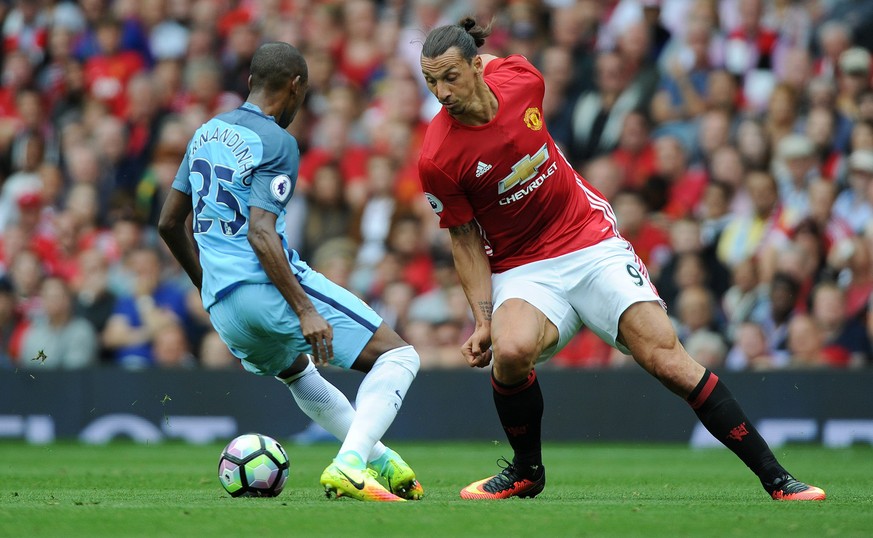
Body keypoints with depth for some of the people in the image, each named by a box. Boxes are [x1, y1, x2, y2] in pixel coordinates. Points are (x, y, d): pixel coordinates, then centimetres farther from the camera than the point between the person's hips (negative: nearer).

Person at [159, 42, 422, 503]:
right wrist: (305, 310, -23)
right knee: (398, 356, -6)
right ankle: (348, 466, -25)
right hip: (269, 288, -8)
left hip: (222, 308, 8)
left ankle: (380, 461, 33)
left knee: (295, 369, 37)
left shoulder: (206, 133, 16)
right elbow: (261, 233, -19)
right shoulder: (276, 142, -8)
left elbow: (168, 224, 21)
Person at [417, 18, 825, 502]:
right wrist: (483, 320, -10)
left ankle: (774, 477, -7)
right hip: (522, 269, -2)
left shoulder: (521, 79, -10)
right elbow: (465, 240, -4)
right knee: (511, 350, -33)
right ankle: (527, 471, -4)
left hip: (593, 242, 2)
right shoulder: (438, 159, -15)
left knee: (664, 356, -13)